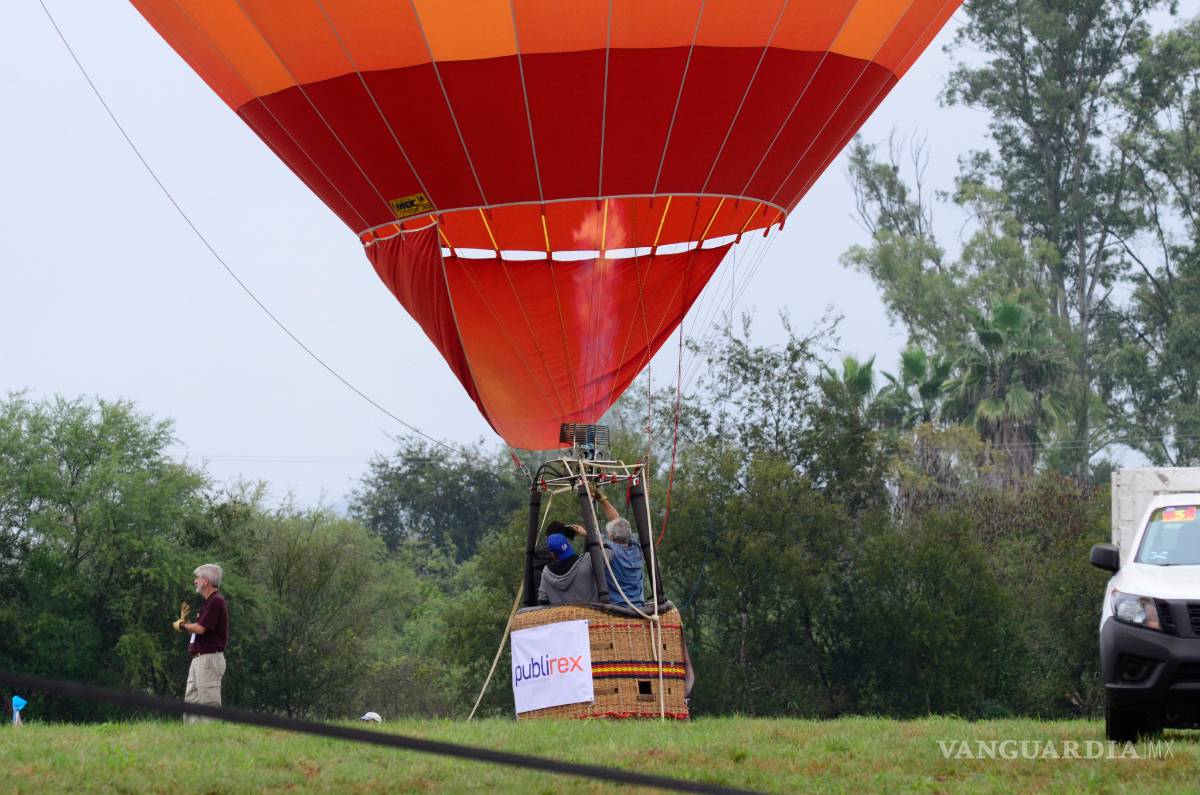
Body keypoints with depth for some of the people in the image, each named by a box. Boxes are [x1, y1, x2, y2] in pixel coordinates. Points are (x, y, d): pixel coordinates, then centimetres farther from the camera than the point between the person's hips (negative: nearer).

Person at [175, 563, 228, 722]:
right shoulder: (209, 601, 19)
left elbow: (200, 628, -20)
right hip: (198, 659, 11)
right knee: (191, 702, 10)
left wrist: (182, 625, -3)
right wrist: (184, 621, 6)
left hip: (209, 659, -11)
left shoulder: (216, 602, -14)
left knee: (209, 703, -11)